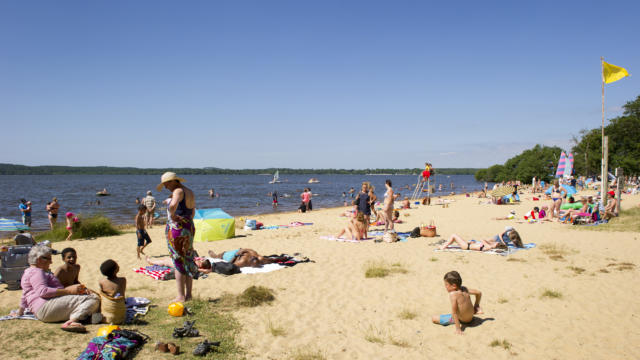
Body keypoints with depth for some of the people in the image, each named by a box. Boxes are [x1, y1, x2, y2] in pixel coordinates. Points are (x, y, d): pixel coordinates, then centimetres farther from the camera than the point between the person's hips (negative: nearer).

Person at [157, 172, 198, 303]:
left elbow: (173, 205, -35)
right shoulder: (190, 192, 14)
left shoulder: (178, 191, -14)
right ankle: (188, 295, 20)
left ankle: (181, 296, 3)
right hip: (190, 227, 9)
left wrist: (172, 214, -18)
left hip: (177, 227, -9)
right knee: (188, 261, 13)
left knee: (178, 263, -1)